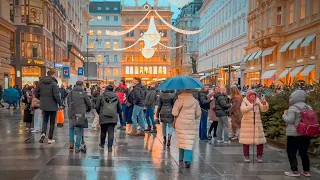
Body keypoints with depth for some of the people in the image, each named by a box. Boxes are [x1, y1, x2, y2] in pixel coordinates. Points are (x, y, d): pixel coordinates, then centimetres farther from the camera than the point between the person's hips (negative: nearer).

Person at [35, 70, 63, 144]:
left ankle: (43, 133, -6)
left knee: (45, 120, 18)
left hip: (44, 105, 5)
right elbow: (56, 95, -19)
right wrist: (60, 104, -8)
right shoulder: (53, 83, -14)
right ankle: (50, 138, 11)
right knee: (52, 122, 7)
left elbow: (36, 93, 6)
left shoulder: (41, 82, 4)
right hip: (52, 106, -5)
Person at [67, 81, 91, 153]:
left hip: (71, 114, 3)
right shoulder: (83, 93, -2)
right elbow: (89, 103, 4)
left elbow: (68, 103, 14)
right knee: (79, 131, 2)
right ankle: (77, 147, 3)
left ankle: (71, 143, 12)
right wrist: (88, 110, 23)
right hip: (80, 114, -3)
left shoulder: (70, 93, 9)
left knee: (71, 128, 22)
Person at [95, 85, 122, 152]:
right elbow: (119, 108, 11)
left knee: (103, 131, 15)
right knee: (111, 132, 2)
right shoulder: (116, 97, 7)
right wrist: (120, 117, 21)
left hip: (103, 117, 0)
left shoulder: (102, 96, 1)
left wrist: (99, 113, 19)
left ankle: (102, 144, 33)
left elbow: (97, 107, 1)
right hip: (113, 117, 1)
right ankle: (110, 147, -2)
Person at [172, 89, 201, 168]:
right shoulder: (195, 101, 0)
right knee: (189, 142, -1)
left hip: (180, 124, 0)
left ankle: (181, 157, 29)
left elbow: (174, 113, -10)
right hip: (191, 125, 0)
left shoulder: (179, 100, -6)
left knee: (181, 140, 16)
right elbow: (198, 114, 4)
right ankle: (188, 159, -16)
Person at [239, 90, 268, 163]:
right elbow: (243, 109, -27)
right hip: (247, 124, -2)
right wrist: (252, 105, -37)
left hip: (257, 124, 3)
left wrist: (264, 103, -28)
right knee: (246, 140, 1)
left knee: (260, 141, 0)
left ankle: (259, 156, 14)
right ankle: (246, 156, 14)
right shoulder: (244, 102, -8)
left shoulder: (258, 102, 0)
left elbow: (264, 109, -8)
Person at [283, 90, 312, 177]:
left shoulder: (293, 108, -12)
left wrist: (285, 114, -2)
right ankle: (306, 171, 18)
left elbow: (289, 120, -19)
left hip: (294, 134, -7)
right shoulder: (309, 107, 10)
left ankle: (295, 171, 2)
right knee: (304, 153, 15)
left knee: (291, 153, 2)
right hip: (306, 134, 7)